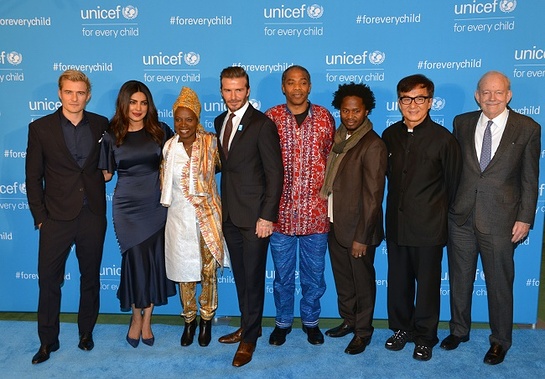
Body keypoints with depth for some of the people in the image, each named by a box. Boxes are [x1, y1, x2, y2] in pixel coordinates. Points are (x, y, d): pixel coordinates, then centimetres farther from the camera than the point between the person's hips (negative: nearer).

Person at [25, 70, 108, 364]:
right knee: (49, 279, 6)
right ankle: (48, 340, 24)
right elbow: (33, 177, 0)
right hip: (57, 217, -1)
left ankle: (86, 332, 31)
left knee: (91, 277, 13)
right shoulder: (40, 128, -1)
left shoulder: (101, 125, 2)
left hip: (93, 216, 1)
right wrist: (40, 217, -4)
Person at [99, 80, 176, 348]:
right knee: (136, 260, -1)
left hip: (156, 205, 1)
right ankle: (136, 317, 23)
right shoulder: (112, 136, 1)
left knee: (155, 261, 5)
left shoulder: (160, 131, 2)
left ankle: (146, 320, 22)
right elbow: (106, 173, 6)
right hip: (127, 206, -1)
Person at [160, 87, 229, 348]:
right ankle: (189, 320, 30)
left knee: (208, 270, 7)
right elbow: (165, 181, 12)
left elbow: (223, 167, 2)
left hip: (207, 215, -2)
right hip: (179, 216, 2)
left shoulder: (211, 142, -7)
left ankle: (206, 320, 28)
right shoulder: (169, 146, 2)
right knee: (183, 270, 10)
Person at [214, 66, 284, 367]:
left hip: (254, 215, -6)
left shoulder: (262, 124, -11)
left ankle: (249, 337, 20)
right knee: (240, 276, 17)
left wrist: (267, 216, -17)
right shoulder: (219, 122, 10)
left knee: (253, 278, 5)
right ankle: (246, 326, 33)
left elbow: (275, 173, -13)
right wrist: (223, 206, 8)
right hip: (229, 213, 7)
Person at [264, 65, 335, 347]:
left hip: (316, 211, 1)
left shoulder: (324, 117, 2)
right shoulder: (271, 117, -1)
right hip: (281, 210, 0)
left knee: (314, 272, 14)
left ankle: (311, 320, 35)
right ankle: (283, 321, 33)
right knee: (282, 273, 13)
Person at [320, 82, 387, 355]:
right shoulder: (339, 137, 5)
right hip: (335, 223, 7)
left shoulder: (373, 146, -17)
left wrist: (362, 237, -18)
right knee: (342, 278, 20)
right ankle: (348, 320, 40)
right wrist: (329, 218, 6)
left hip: (358, 228, -7)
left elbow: (373, 196, -18)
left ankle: (363, 331, 29)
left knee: (362, 281, 11)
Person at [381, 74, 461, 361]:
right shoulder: (390, 135, 3)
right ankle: (401, 327, 35)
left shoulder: (444, 139, -10)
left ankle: (424, 336, 28)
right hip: (396, 223, 4)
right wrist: (399, 205, 13)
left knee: (427, 283, 10)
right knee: (398, 280, 15)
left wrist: (437, 213, 5)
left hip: (429, 227, -4)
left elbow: (452, 184, -1)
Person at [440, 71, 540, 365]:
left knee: (499, 284, 10)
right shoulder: (462, 123, 4)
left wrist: (525, 218, -5)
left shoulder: (527, 128, -3)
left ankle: (500, 341, 31)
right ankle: (459, 330, 36)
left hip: (500, 220, -2)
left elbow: (530, 179, -2)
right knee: (459, 279, 15)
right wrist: (447, 205, 3)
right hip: (461, 218, 3)